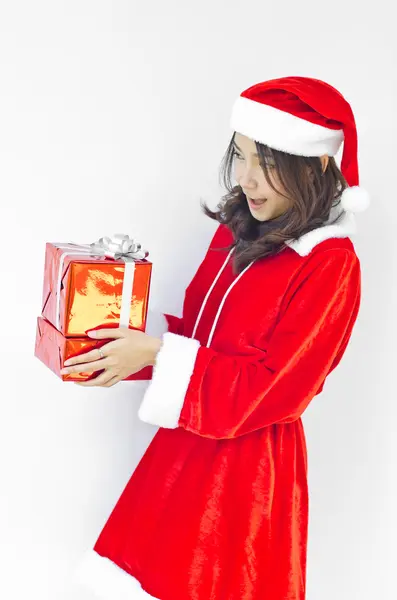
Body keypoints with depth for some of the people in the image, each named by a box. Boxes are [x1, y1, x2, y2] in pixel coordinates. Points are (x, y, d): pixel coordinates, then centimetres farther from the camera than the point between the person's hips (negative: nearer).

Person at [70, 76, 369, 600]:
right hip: (189, 445, 7)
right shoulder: (236, 231, 2)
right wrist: (132, 337, -5)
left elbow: (272, 388, -20)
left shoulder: (332, 265, -18)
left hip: (248, 463, -6)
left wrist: (158, 354, -22)